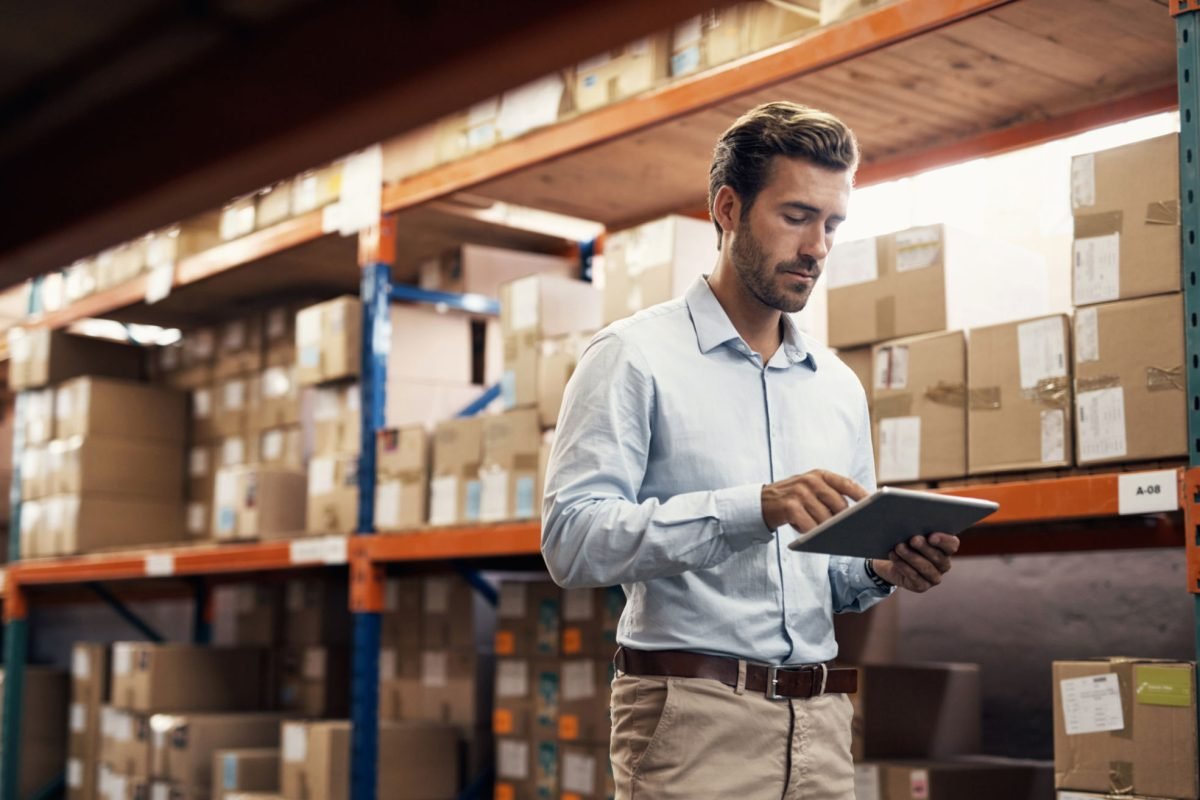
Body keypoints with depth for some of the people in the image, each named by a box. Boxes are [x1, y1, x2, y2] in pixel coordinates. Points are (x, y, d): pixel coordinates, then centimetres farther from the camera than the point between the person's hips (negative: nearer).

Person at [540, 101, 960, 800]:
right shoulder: (637, 357, -4)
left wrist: (882, 570, -2)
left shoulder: (840, 388, 15)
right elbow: (572, 539, -16)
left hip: (819, 718, 6)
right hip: (692, 716, -5)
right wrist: (755, 509, -25)